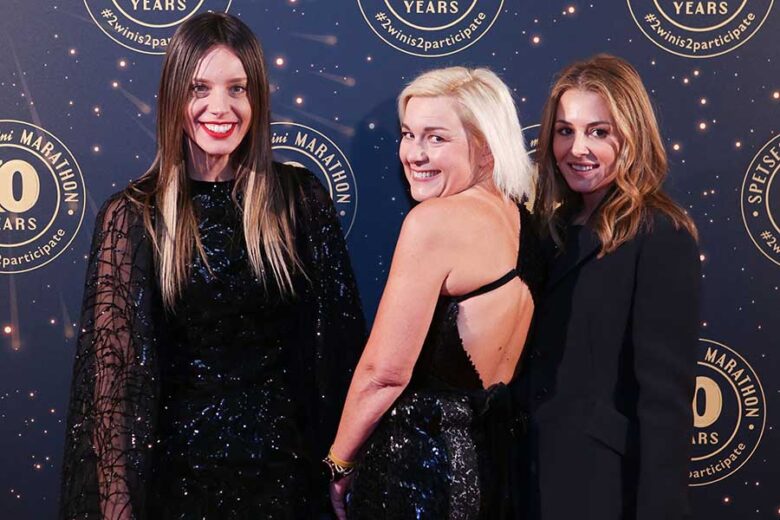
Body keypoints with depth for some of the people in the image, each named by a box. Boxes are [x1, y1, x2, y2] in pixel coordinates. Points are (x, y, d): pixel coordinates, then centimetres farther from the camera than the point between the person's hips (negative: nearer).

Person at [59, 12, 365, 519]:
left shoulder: (301, 197, -3)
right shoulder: (133, 215, -7)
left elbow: (339, 335, 1)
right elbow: (113, 361, -8)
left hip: (287, 459, 2)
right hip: (184, 463, -1)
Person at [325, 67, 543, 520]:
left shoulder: (434, 220, -19)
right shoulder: (520, 219, 5)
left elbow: (384, 372, -19)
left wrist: (339, 464, -5)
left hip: (417, 462, -8)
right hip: (491, 452, 8)